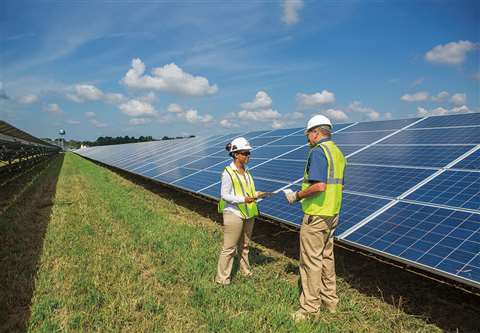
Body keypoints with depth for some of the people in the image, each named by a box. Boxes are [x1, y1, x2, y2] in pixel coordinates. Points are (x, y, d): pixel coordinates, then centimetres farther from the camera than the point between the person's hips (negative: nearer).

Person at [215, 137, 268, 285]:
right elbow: (225, 195, -15)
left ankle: (246, 271, 35)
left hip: (248, 213, 7)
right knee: (229, 248, 0)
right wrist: (243, 199, -26)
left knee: (244, 245, 20)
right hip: (234, 213, -7)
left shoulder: (246, 171, 8)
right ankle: (221, 278, 13)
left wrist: (257, 194, -3)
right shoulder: (228, 172, -14)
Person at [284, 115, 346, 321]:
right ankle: (330, 300, 30)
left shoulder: (318, 151, -17)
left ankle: (310, 307, 11)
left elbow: (319, 186, -28)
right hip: (332, 214, 9)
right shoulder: (338, 152, 13)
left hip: (316, 215, -9)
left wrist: (297, 196, -14)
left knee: (311, 261, 1)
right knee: (326, 257, 18)